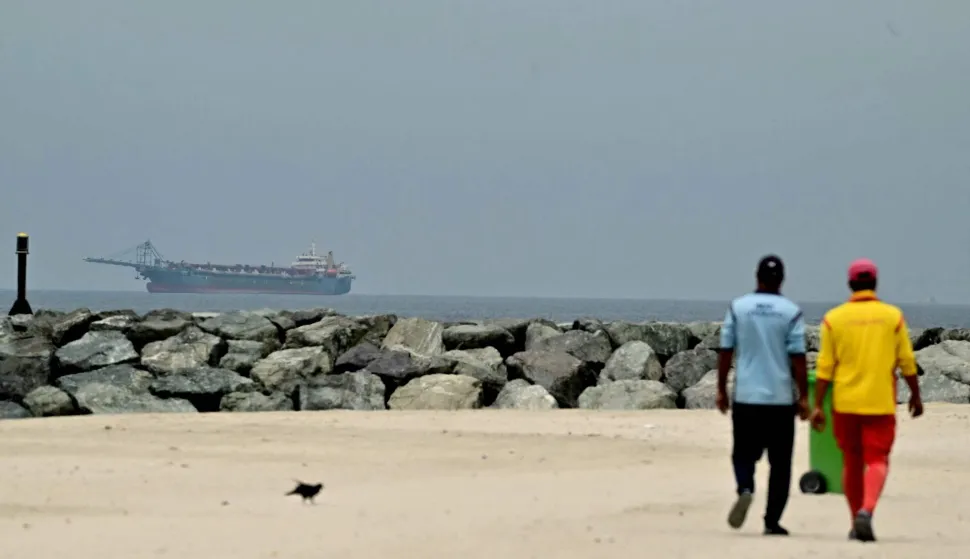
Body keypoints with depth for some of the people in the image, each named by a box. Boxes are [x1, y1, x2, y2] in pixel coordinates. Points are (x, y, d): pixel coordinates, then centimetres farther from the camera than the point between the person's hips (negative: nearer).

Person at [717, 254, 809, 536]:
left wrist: (721, 390, 10)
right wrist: (803, 397, 0)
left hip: (746, 396, 1)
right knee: (780, 462, 8)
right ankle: (772, 521, 5)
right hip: (781, 398, -1)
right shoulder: (791, 312, -3)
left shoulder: (738, 307, 1)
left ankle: (745, 489, -18)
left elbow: (726, 352, 1)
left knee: (744, 453, 13)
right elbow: (798, 357, -6)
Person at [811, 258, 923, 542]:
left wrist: (818, 406, -2)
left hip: (845, 402, 1)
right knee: (877, 461, 0)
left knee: (852, 462, 14)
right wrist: (916, 395, 14)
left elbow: (825, 367, -4)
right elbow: (906, 362, 1)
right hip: (880, 402, -1)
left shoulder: (834, 318, -2)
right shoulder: (892, 316, -1)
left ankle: (856, 522, 19)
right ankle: (866, 511, -24)